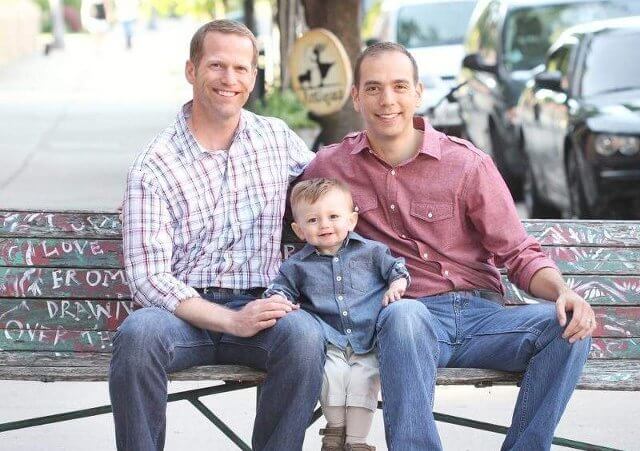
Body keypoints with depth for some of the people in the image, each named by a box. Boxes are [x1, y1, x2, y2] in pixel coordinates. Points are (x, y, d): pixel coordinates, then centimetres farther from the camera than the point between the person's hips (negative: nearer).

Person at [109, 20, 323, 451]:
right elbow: (149, 278, -9)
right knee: (138, 332, -35)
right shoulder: (155, 166, -2)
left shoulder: (279, 138, 11)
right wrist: (232, 321, -21)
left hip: (260, 305, 2)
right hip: (186, 311, -2)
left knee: (304, 334, -32)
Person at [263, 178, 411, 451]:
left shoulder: (370, 251, 9)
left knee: (364, 377, -23)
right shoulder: (298, 265, 9)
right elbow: (281, 285, 13)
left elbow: (394, 266, 16)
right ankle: (335, 427, -6)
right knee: (332, 373, -27)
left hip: (369, 342, 0)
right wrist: (277, 298, -9)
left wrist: (397, 282, -5)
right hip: (330, 343, 0)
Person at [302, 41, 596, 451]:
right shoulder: (329, 168, 8)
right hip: (409, 318, -1)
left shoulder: (468, 163, 4)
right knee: (404, 314, -39)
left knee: (569, 327, -27)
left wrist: (563, 292, -16)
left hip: (481, 314, 2)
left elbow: (520, 254, 4)